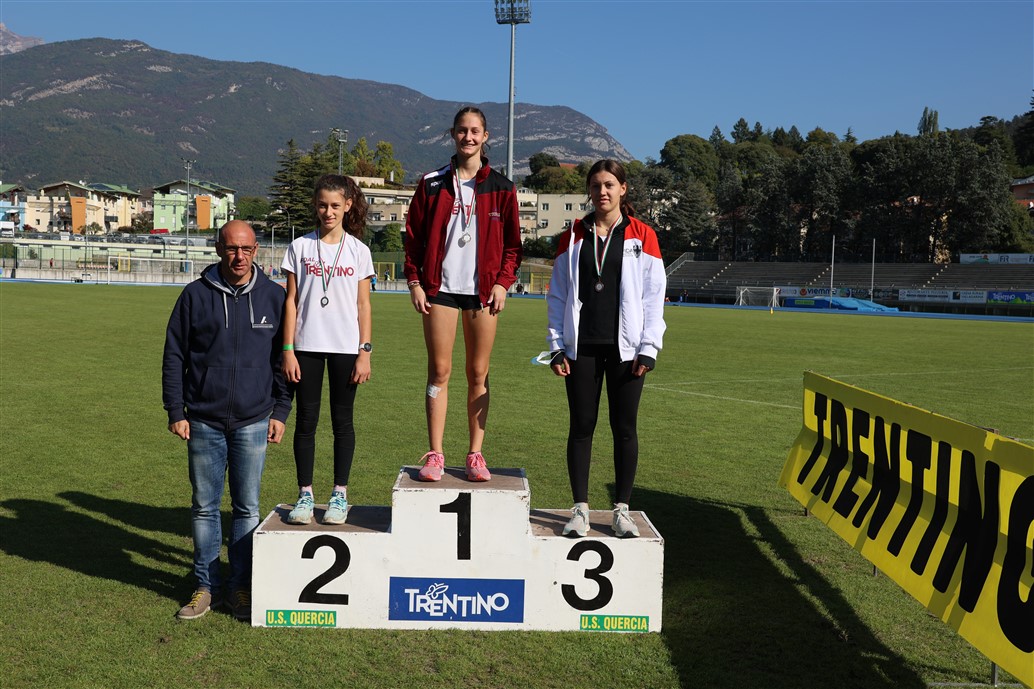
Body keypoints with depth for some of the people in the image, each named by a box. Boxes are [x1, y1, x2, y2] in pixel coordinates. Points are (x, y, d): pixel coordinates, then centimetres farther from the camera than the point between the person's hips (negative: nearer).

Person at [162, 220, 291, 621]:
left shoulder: (274, 297, 3)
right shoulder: (195, 295, 2)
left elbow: (284, 358, 8)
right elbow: (174, 357, 5)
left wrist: (280, 411, 4)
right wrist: (175, 411, 0)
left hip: (253, 422, 0)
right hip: (203, 422, 1)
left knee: (247, 508, 6)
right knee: (204, 507, 8)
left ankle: (242, 587, 17)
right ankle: (207, 586, 20)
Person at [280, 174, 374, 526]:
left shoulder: (358, 250, 3)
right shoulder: (300, 247, 4)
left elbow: (363, 305, 3)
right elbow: (291, 301, 3)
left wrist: (365, 352, -3)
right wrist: (288, 350, -3)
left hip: (345, 348, 0)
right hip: (307, 346, 1)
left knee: (342, 421, 6)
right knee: (306, 421, 4)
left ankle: (340, 495, 15)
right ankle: (305, 494, 14)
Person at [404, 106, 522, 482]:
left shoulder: (500, 187, 7)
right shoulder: (432, 184, 7)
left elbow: (512, 243, 8)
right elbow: (414, 236, 8)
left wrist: (503, 282, -3)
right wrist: (414, 282, -1)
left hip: (483, 289, 0)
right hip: (441, 287, 0)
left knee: (478, 373, 3)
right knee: (439, 370, -1)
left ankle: (475, 454, 10)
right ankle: (435, 454, 4)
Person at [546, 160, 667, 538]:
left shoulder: (642, 236, 3)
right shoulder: (573, 237, 9)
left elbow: (653, 295, 1)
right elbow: (558, 294, 9)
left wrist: (648, 347, -5)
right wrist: (556, 345, 2)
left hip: (625, 349, -1)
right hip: (581, 347, 1)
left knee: (624, 427, 4)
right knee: (581, 426, 5)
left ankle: (622, 509, 16)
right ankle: (580, 509, 14)